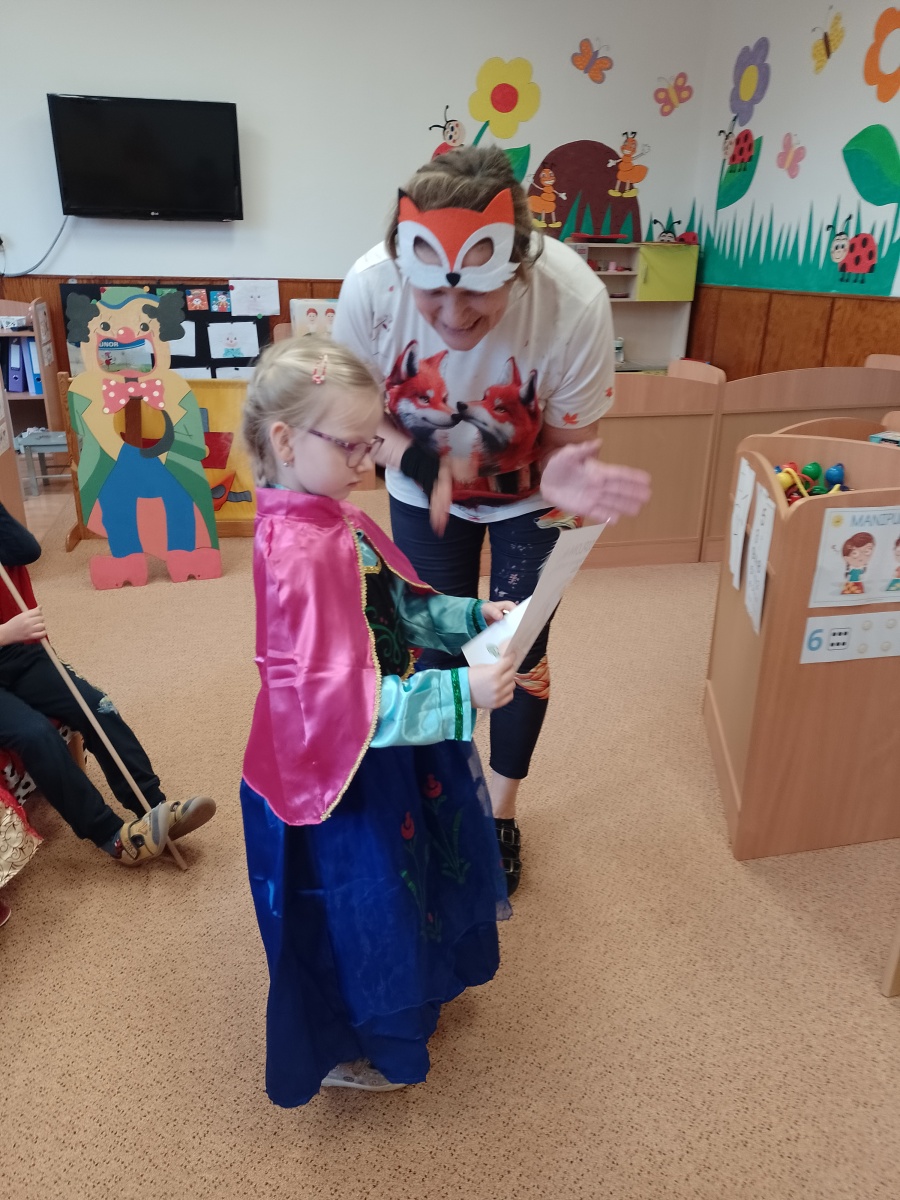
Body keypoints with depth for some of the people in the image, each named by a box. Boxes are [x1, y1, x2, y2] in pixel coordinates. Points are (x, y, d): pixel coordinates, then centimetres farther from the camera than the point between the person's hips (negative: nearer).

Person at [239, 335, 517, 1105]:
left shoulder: (333, 519, -1)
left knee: (398, 886, 30)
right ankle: (341, 1051, 44)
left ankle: (398, 1003, 59)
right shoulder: (299, 553, -31)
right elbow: (339, 699, -34)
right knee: (353, 906, 14)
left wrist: (474, 617, -6)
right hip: (338, 772, -9)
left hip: (380, 752, 10)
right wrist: (461, 694, -36)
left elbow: (398, 608, 8)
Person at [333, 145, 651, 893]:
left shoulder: (575, 301, -35)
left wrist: (571, 482, -46)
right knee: (438, 647, 11)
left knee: (519, 654, 6)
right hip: (425, 491, 2)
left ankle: (502, 810, 35)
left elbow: (565, 444, -22)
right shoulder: (371, 286, -31)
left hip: (526, 498, -1)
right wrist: (414, 459, -35)